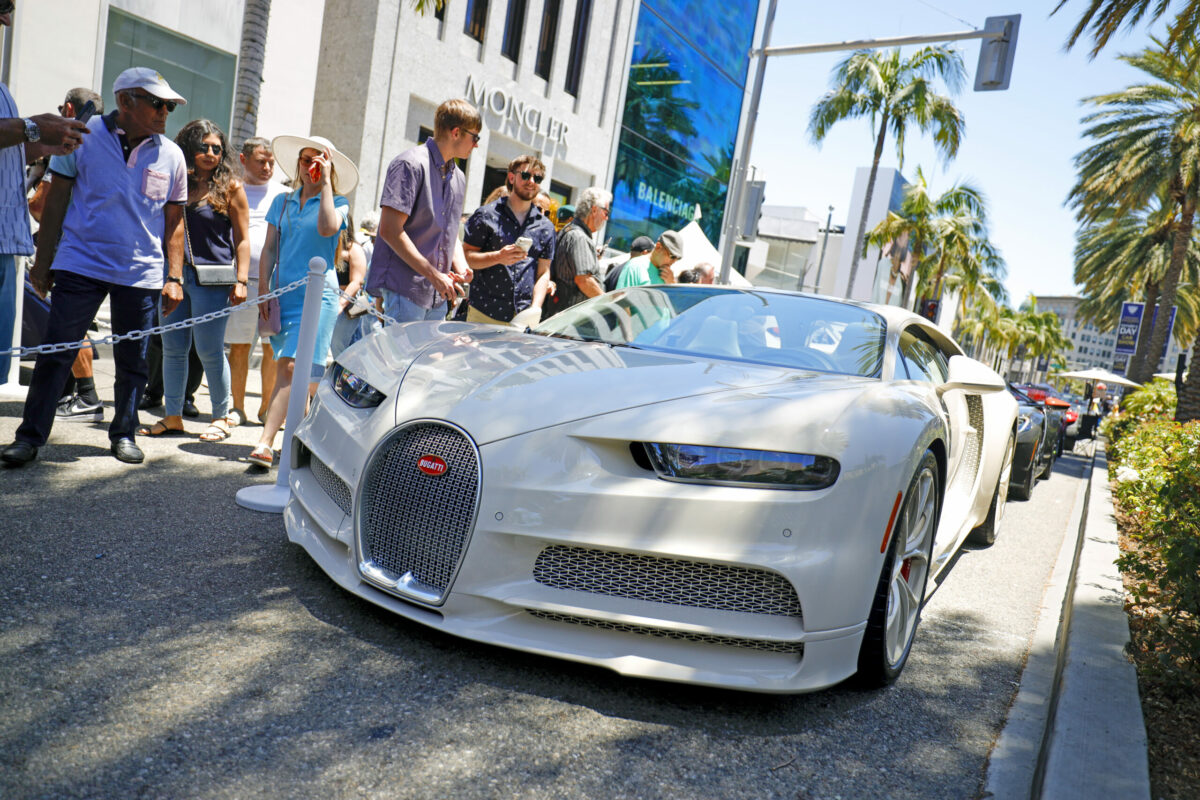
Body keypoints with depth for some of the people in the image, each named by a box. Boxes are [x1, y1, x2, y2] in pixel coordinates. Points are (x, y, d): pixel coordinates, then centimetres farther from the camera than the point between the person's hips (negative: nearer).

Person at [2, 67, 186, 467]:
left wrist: (174, 278, 5)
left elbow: (175, 222, 10)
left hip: (142, 273, 2)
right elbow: (56, 202, 5)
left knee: (132, 361, 8)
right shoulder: (83, 137, 1)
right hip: (80, 265, -2)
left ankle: (124, 434, 22)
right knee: (55, 354, -1)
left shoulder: (171, 155, 6)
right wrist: (43, 261, 3)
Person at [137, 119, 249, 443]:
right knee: (173, 349, 6)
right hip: (174, 274, 4)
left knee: (209, 350, -2)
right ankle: (173, 417, 16)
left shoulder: (229, 188, 2)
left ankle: (222, 416, 11)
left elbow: (242, 239, 1)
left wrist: (241, 281, -8)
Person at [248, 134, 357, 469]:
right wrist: (263, 289, 5)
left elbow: (327, 228, -19)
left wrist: (325, 183, -11)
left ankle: (265, 443, -19)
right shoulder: (282, 202, 16)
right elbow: (269, 249, 15)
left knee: (291, 368, -15)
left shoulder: (337, 202, 4)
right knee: (287, 370, 5)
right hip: (284, 293, 5)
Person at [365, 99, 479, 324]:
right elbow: (390, 230, -16)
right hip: (404, 288, -8)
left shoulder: (458, 177, 18)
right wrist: (434, 275, -17)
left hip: (438, 296, 8)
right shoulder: (411, 164, -8)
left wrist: (461, 266, 4)